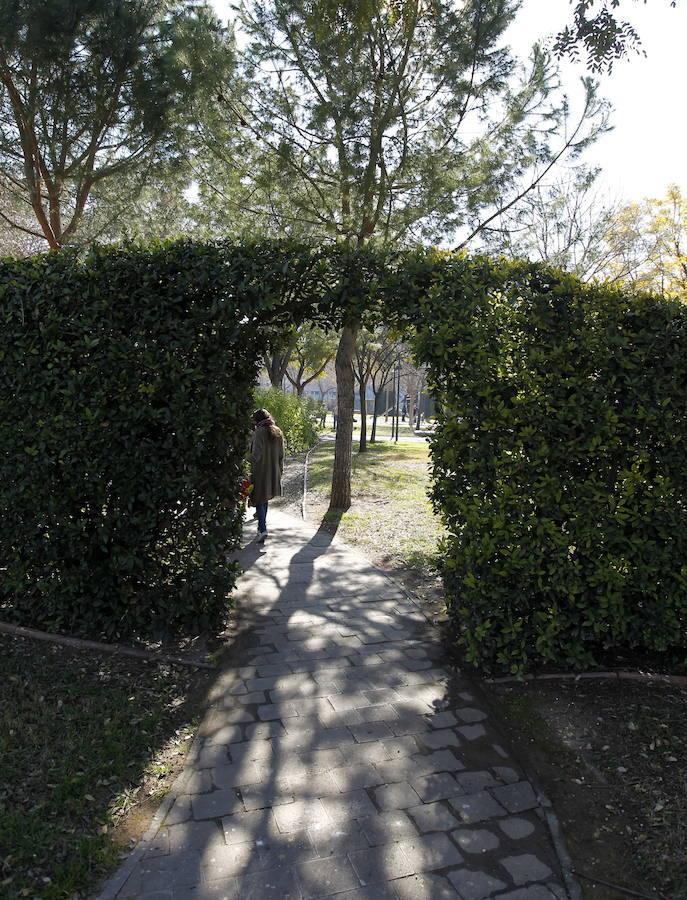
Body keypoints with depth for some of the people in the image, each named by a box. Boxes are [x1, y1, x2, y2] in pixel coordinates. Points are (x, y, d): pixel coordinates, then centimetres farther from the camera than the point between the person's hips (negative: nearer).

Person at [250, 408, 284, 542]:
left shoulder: (259, 433, -15)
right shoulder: (277, 432, 7)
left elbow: (256, 455, -20)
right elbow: (281, 454, 11)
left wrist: (251, 471, -15)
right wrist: (280, 470, 17)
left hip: (260, 472, -7)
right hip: (273, 472, 7)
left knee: (259, 501, 0)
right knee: (265, 499, 19)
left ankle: (263, 529, -10)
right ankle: (261, 526, 29)